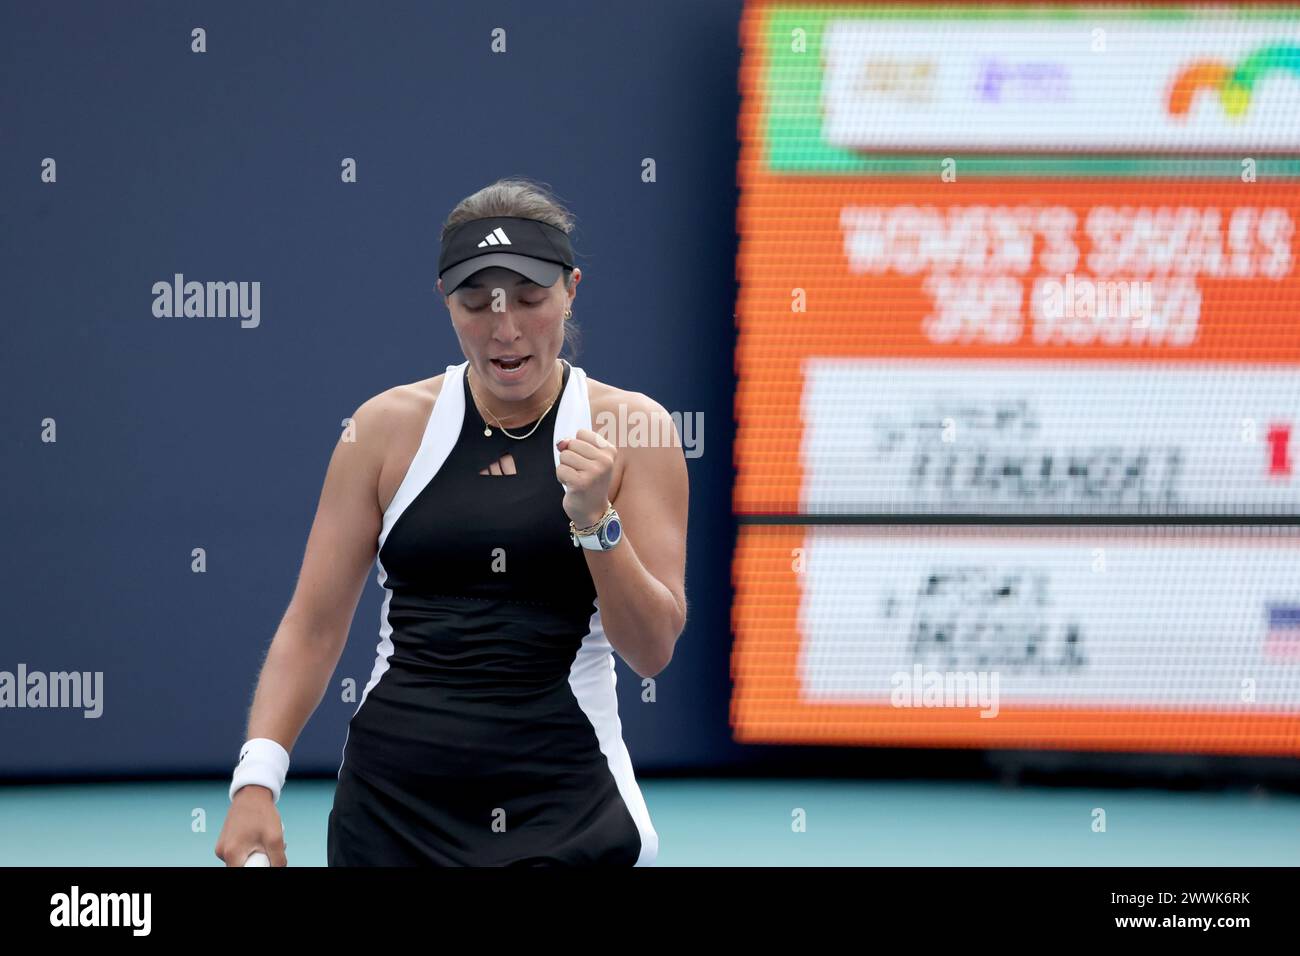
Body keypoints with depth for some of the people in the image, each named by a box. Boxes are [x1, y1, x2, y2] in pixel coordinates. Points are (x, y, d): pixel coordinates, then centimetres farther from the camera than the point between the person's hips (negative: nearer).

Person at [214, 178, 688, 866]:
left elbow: (653, 651, -4)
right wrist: (256, 780, -8)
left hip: (564, 810, -1)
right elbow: (312, 627, 3)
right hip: (391, 805, 1)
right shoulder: (389, 427, 3)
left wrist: (595, 521, -19)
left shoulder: (631, 430, -1)